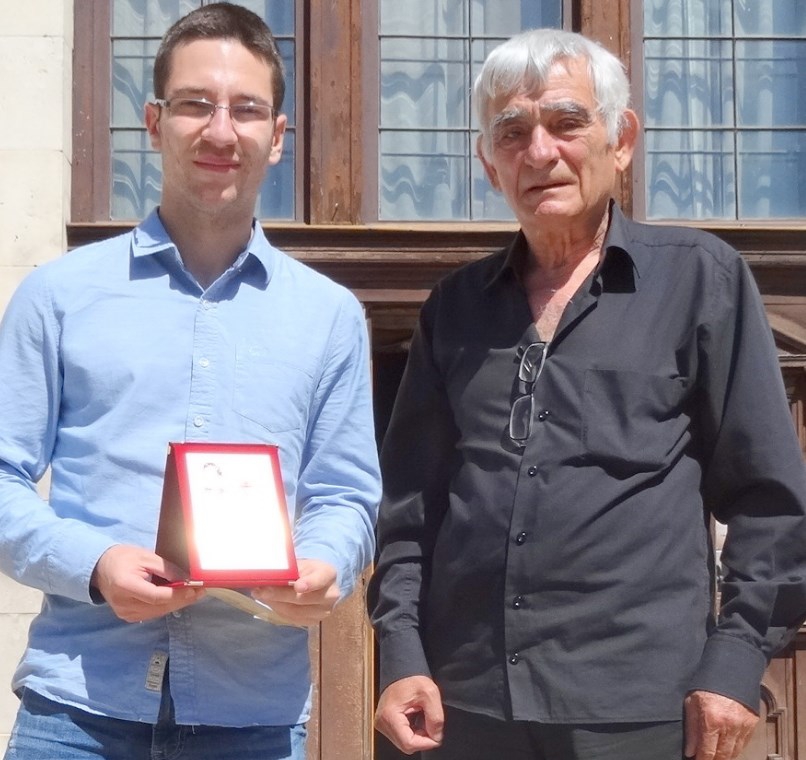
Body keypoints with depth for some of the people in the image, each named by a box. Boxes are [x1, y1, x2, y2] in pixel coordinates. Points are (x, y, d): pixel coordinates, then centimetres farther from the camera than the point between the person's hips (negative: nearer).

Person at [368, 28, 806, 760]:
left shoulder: (700, 278, 1)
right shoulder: (457, 305, 11)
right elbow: (410, 499, 12)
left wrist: (735, 662, -8)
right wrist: (401, 653, 2)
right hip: (465, 699, 3)